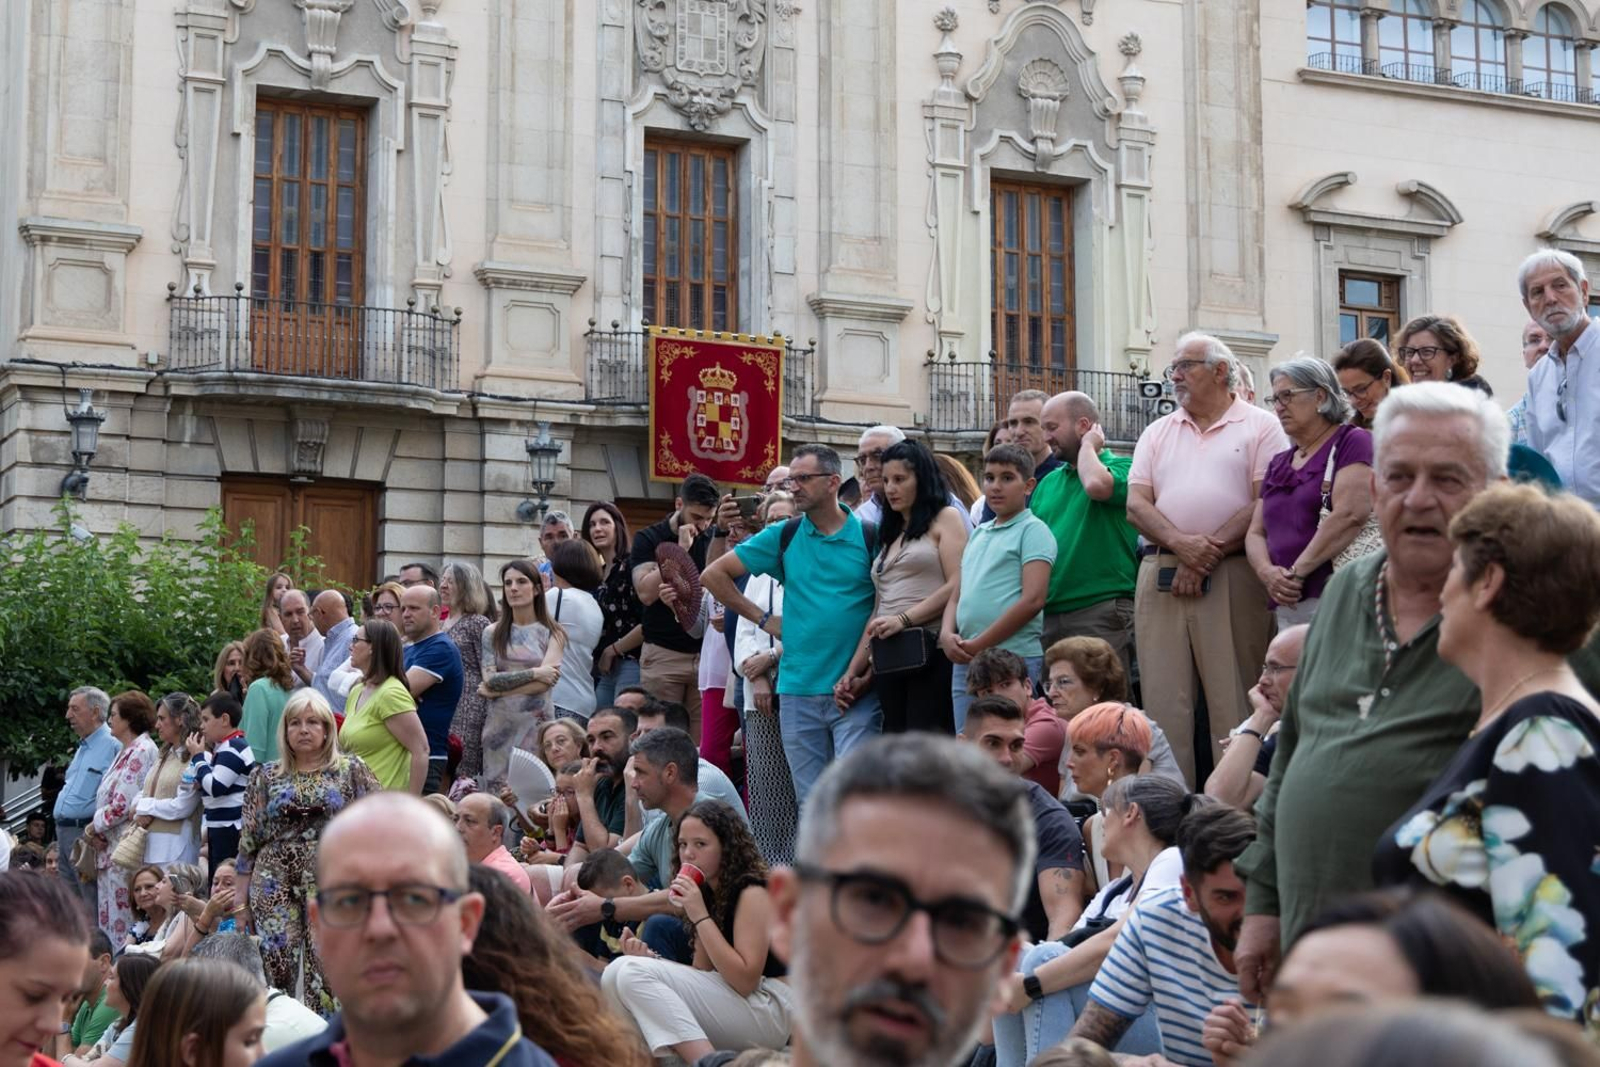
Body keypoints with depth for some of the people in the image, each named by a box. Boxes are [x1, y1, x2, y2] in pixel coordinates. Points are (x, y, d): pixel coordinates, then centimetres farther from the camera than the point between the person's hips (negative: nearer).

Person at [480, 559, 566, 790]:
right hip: (499, 725, 2)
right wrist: (534, 673, -10)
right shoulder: (492, 633, 10)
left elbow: (545, 683, -7)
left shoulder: (552, 632, 4)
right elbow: (490, 679, -3)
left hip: (535, 724, -2)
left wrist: (497, 690, -6)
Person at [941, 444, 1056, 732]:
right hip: (965, 661, 7)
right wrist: (947, 635, -1)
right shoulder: (978, 535, 20)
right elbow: (956, 596, 20)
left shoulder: (1032, 531, -3)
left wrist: (979, 645, -12)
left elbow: (1032, 600, -13)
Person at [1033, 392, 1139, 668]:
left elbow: (1097, 485, -24)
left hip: (1100, 612, -7)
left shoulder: (1121, 467, 0)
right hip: (1048, 614, 7)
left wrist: (1088, 445, -5)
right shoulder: (1048, 481, 20)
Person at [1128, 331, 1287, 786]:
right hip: (1161, 574, 4)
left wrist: (1208, 553, -12)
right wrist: (1181, 544, -11)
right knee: (1163, 700, 1)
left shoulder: (1260, 427, 5)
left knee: (1233, 698, -6)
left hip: (1232, 576, -4)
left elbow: (1267, 504, -5)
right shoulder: (1158, 433, 20)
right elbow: (1136, 504, 9)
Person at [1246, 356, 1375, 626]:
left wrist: (1297, 572, -12)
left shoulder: (1352, 442, 0)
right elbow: (1256, 532, 18)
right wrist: (1267, 571, -5)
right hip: (1286, 605, 7)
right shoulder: (1278, 464, 23)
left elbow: (1349, 515, -13)